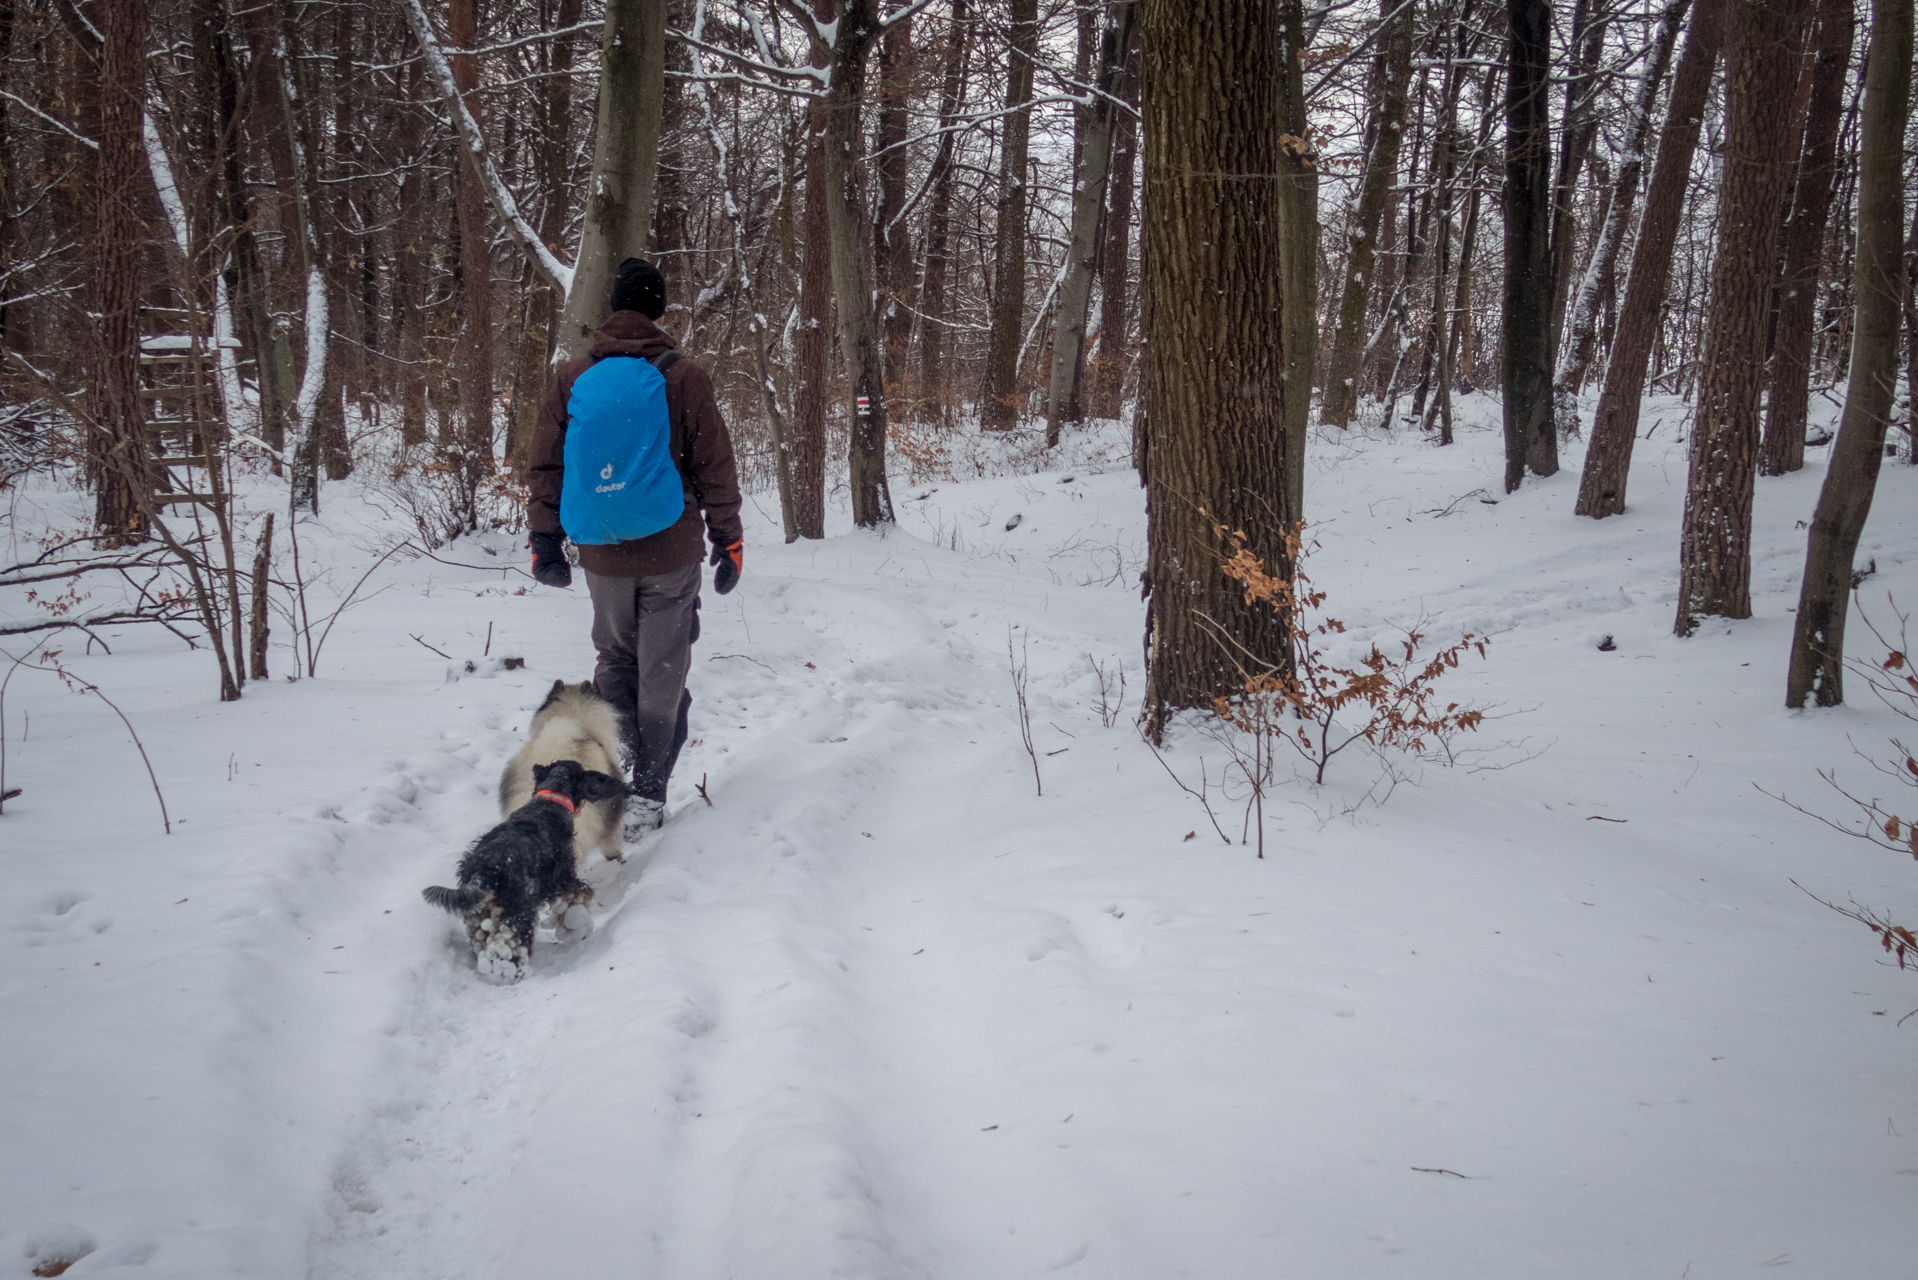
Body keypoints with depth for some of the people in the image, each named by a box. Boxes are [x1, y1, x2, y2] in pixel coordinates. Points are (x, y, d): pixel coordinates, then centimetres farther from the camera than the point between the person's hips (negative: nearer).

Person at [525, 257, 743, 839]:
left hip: (602, 554, 2)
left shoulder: (571, 378, 1)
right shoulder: (683, 378, -7)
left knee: (615, 654, 22)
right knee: (662, 670, 8)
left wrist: (545, 541, 13)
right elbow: (715, 468, -5)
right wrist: (727, 540, 5)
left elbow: (544, 467, 5)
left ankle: (615, 741, 0)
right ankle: (647, 794, 10)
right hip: (671, 551, -2)